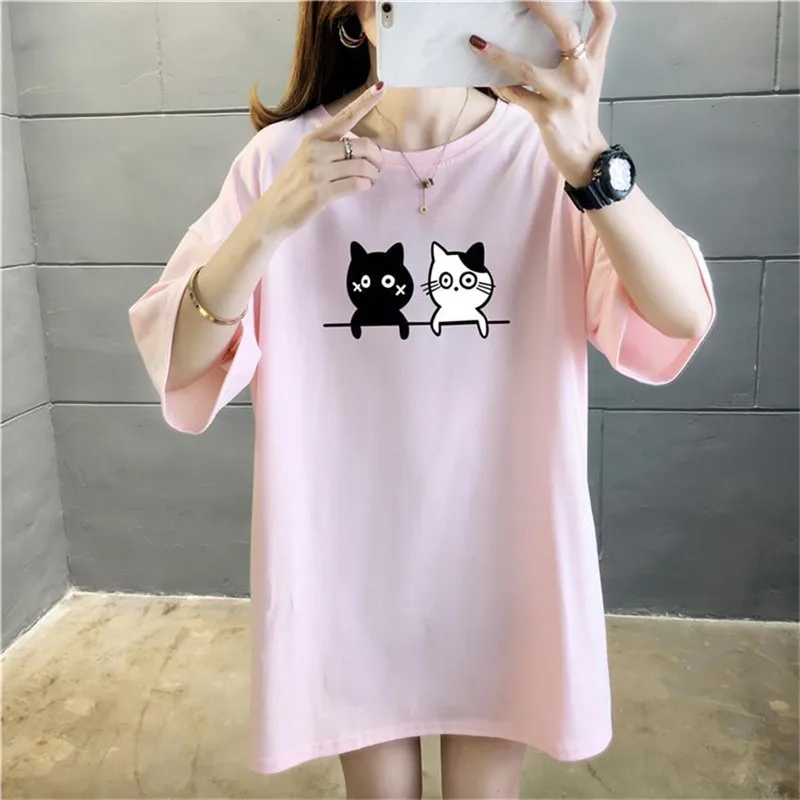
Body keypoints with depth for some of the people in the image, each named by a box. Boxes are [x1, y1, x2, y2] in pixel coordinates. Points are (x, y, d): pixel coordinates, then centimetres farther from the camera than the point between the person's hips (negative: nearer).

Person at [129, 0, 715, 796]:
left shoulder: (546, 151, -7)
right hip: (348, 557, 1)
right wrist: (271, 222, -27)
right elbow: (175, 362, -12)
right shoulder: (286, 156, -6)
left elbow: (683, 317, -19)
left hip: (502, 553, 0)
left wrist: (588, 158, -34)